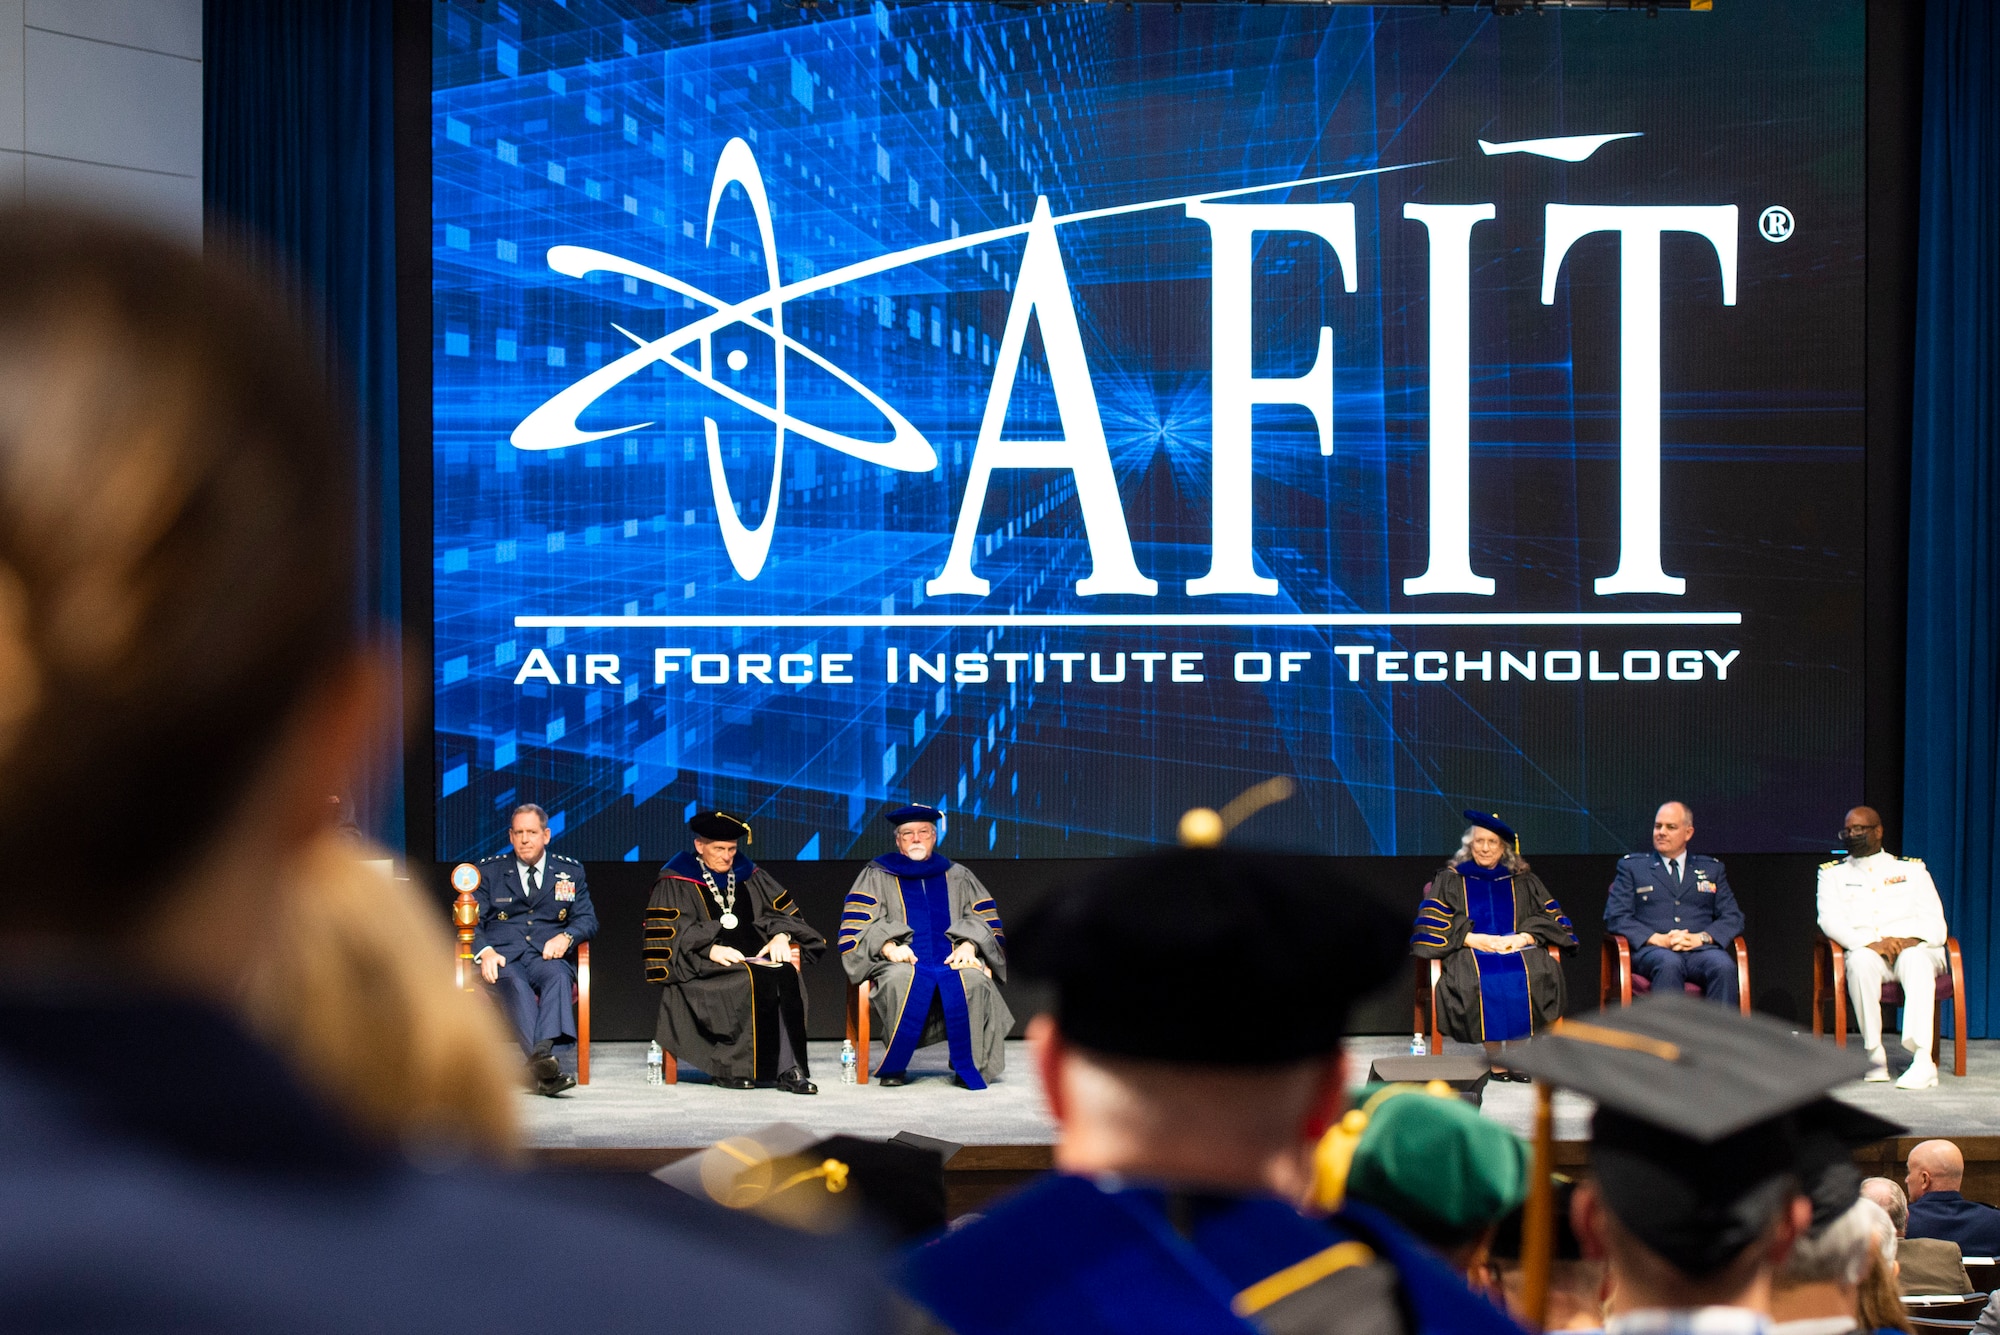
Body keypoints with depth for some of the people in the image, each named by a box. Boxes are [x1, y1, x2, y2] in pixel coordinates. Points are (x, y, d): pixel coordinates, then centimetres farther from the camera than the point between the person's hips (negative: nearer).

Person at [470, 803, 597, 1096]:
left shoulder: (570, 871, 19)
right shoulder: (489, 871, 15)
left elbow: (587, 919, 13)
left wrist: (566, 937, -11)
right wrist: (485, 952, -14)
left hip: (547, 957, 1)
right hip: (504, 960, -1)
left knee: (558, 976, -36)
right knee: (515, 984, -37)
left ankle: (542, 1055, -59)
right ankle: (550, 1063, -56)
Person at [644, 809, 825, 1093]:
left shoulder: (748, 875, 20)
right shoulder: (675, 882, 5)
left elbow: (781, 909, 17)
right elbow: (669, 932, -6)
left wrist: (781, 936, -6)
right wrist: (711, 950, -21)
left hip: (754, 959, 4)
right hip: (704, 968, -4)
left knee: (785, 977, -29)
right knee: (752, 981, -35)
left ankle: (789, 1069, -34)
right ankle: (733, 1068, -30)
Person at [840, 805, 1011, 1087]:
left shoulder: (958, 877, 21)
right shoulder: (876, 876, 15)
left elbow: (987, 920, 13)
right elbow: (856, 925, 2)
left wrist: (968, 945, -9)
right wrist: (887, 946, -17)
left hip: (952, 961, 2)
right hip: (902, 961, -2)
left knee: (974, 979, -34)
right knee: (902, 979, -38)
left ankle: (966, 1065, -24)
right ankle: (893, 1066, -26)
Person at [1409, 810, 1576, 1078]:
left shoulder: (1524, 882, 22)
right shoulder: (1449, 880, 17)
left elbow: (1552, 918, 11)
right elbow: (1429, 926, 4)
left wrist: (1524, 937, -10)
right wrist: (1472, 939, -11)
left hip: (1517, 949, 1)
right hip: (1469, 954, -1)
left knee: (1536, 973, -35)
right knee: (1483, 980, -37)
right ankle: (1493, 1056, -30)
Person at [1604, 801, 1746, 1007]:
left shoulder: (1711, 869, 23)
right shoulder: (1632, 866, 18)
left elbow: (1733, 918, 14)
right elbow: (1615, 917, 6)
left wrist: (1701, 938, -7)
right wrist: (1658, 939, -11)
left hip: (1700, 950, 2)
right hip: (1652, 950, -2)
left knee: (1724, 966, -33)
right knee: (1669, 964, -38)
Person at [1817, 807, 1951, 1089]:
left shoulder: (1912, 869, 19)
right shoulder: (1833, 873, 17)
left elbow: (1934, 923, 8)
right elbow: (1830, 920, -1)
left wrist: (1910, 941, -15)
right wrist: (1871, 944, -18)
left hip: (1913, 947, 0)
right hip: (1866, 951, 0)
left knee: (1915, 960, -36)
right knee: (1861, 961, -36)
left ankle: (1923, 1060, -47)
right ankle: (1875, 1055, -34)